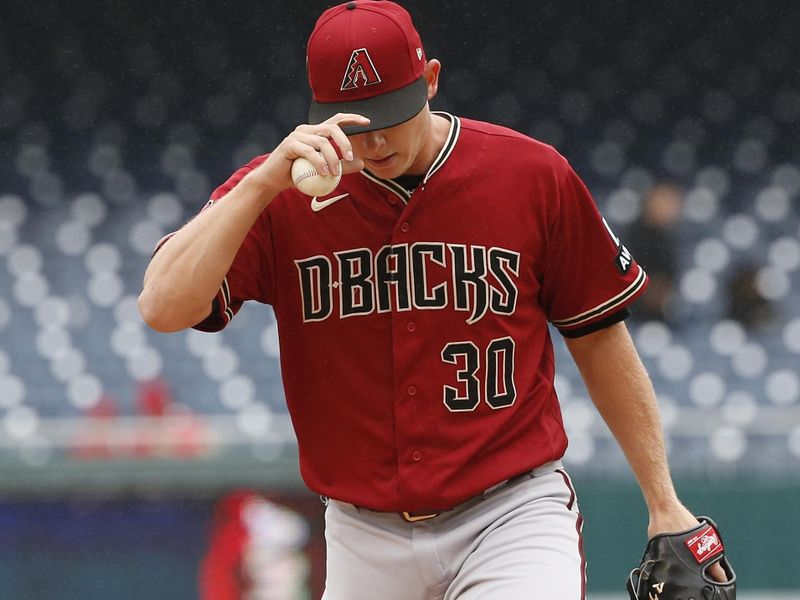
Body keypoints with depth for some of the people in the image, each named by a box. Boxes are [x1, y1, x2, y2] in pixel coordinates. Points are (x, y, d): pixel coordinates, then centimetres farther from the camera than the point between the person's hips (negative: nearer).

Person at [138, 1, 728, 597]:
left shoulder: (535, 176, -3)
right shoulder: (282, 196, -4)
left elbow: (599, 338, 6)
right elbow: (163, 309, -17)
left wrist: (664, 504, 6)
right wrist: (265, 183, -25)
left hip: (513, 516, -2)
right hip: (363, 537, 2)